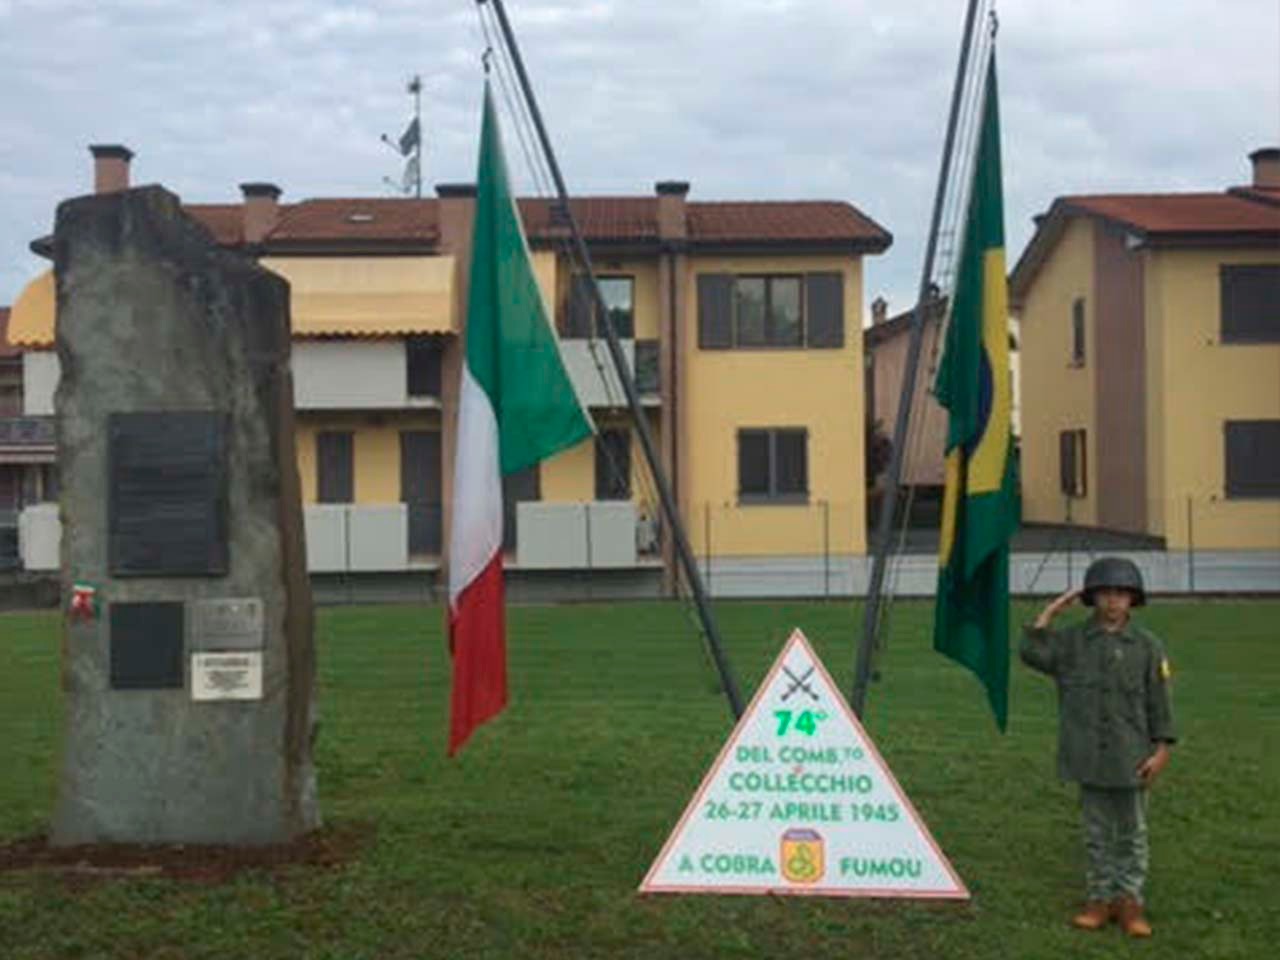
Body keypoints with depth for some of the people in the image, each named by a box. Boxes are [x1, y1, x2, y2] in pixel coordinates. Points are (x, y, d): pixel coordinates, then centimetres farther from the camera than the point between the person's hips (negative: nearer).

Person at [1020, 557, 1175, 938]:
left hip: (1130, 758, -1)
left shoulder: (1147, 645, -1)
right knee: (1096, 832, 10)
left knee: (1132, 832, 8)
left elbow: (1158, 702, 1)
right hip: (1088, 756, 1)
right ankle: (1100, 898, 20)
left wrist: (1161, 750, -4)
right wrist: (1050, 612, -10)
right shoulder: (1072, 641, 1)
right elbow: (1032, 653, -15)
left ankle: (1130, 901, 17)